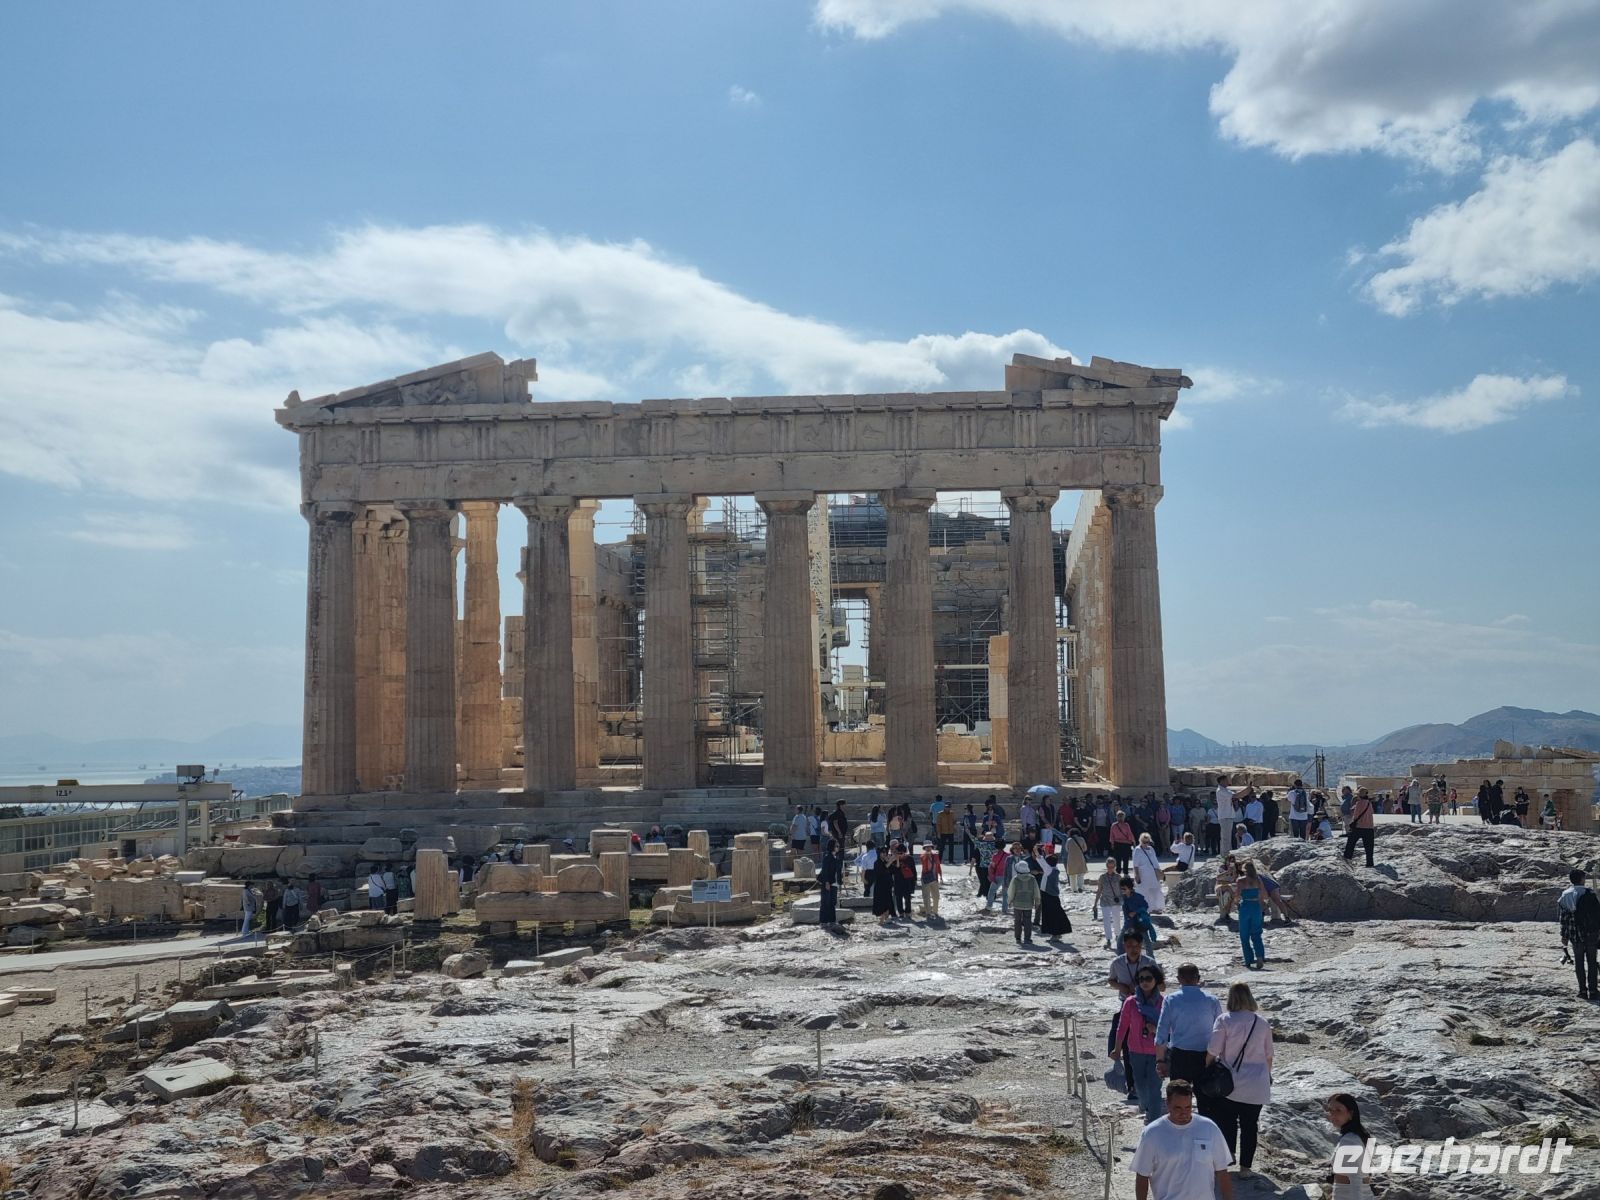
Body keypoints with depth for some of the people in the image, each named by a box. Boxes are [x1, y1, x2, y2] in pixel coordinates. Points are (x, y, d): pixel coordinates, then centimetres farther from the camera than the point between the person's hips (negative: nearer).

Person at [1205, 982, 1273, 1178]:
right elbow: (1268, 1056, 10)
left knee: (1227, 1123, 14)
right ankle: (1245, 1166, 16)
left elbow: (1212, 1052, -12)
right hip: (1257, 1085, 2)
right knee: (1250, 1125, 11)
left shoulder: (1224, 1020, -11)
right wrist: (1268, 1075, 27)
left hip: (1230, 1084, -2)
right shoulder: (1262, 1024, 0)